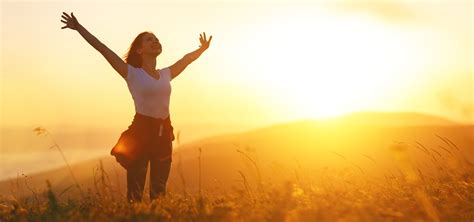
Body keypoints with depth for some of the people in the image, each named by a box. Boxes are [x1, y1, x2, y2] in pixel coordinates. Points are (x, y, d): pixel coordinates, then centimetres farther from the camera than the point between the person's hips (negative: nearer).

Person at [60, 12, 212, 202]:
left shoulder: (166, 74, 12)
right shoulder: (132, 73, -2)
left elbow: (186, 59, 29)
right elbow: (103, 49, -7)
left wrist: (203, 49, 43)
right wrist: (79, 27, -11)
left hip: (164, 133, 5)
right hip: (141, 131, -5)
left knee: (159, 190, 11)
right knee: (135, 192, -5)